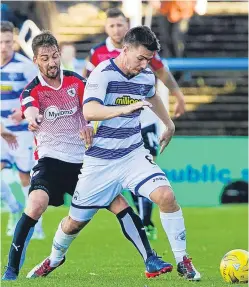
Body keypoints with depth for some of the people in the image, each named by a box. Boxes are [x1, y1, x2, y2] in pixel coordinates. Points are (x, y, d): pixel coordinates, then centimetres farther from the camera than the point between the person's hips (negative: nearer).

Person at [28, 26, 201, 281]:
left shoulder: (147, 77, 1)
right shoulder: (103, 73, -18)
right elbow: (89, 112, -35)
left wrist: (169, 124, 33)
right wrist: (126, 108, -48)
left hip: (133, 154, 3)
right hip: (99, 161, -3)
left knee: (166, 195, -23)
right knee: (75, 221, 9)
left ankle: (182, 261, -10)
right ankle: (55, 258, 42)